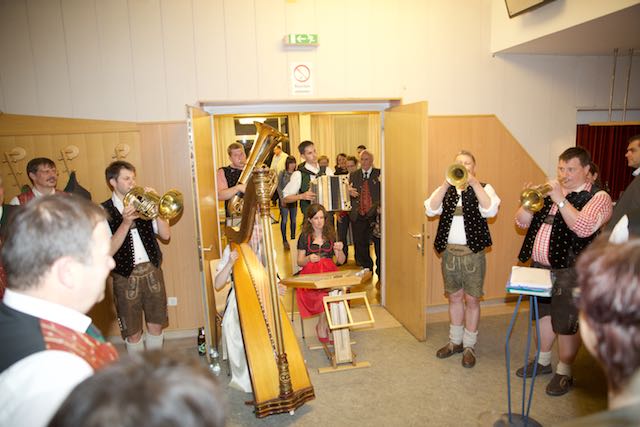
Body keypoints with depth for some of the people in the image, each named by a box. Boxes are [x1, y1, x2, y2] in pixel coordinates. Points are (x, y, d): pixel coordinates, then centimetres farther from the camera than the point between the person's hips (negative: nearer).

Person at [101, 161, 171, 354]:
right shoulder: (103, 211, -7)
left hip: (152, 271, 3)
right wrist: (125, 223, -23)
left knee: (155, 325, 14)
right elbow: (108, 251, -15)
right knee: (133, 333, 10)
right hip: (126, 276, -3)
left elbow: (165, 235, -1)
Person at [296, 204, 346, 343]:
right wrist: (309, 259, -14)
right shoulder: (305, 236, 7)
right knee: (326, 291, -32)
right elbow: (300, 262, 7)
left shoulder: (331, 234, 13)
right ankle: (324, 324, -9)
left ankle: (322, 324, -12)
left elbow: (341, 261, 11)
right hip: (311, 273, -2)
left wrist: (339, 250, -10)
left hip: (330, 271, 2)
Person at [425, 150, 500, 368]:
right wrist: (446, 184, -19)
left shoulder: (483, 188, 0)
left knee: (472, 300, 6)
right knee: (454, 297, 15)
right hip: (449, 252, 3)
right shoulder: (446, 189, 7)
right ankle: (455, 341, 30)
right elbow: (430, 210, -10)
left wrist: (473, 183, -23)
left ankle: (469, 346, 21)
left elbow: (490, 211, -19)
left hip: (473, 252, -3)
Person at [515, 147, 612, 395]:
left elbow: (584, 228, -26)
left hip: (570, 271, -6)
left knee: (566, 324, 5)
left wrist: (560, 199, -25)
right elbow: (521, 222, 8)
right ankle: (543, 361, 37)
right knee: (544, 314, 19)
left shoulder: (598, 197, -7)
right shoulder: (549, 193, 11)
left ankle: (564, 373, 24)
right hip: (540, 267, 6)